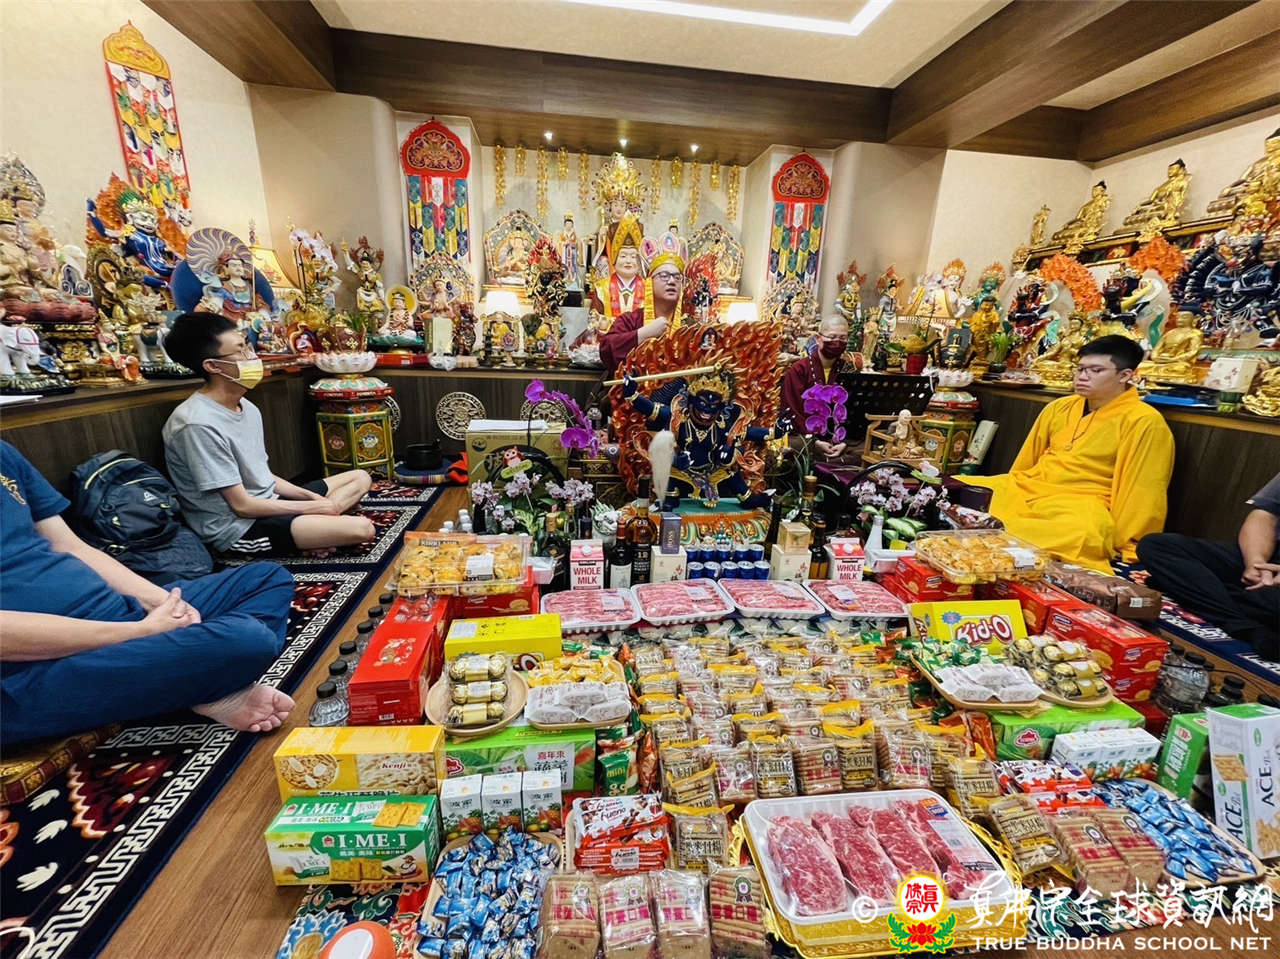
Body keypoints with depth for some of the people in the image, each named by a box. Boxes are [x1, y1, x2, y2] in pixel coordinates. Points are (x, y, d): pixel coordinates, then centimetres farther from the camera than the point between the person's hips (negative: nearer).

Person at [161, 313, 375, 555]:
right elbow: (242, 505, -18)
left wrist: (312, 498, -1)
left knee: (360, 478, 11)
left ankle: (317, 528, -6)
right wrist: (315, 506, -12)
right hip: (239, 528, -9)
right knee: (361, 529, -26)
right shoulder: (200, 425, -21)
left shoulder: (247, 407, 6)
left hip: (267, 503, 9)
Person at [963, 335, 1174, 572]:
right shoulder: (1058, 408, 14)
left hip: (1079, 505, -5)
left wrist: (1122, 546, -7)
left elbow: (1141, 492, -7)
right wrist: (1008, 491, 23)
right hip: (1022, 490, 5)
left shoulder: (1144, 422, -4)